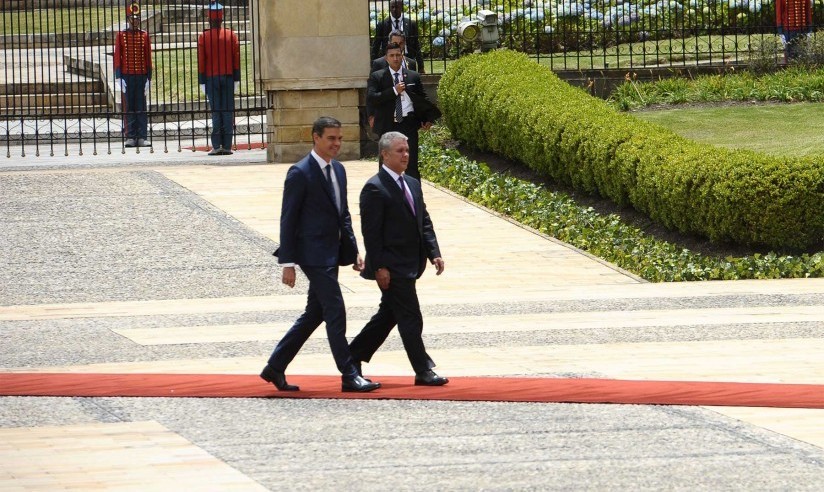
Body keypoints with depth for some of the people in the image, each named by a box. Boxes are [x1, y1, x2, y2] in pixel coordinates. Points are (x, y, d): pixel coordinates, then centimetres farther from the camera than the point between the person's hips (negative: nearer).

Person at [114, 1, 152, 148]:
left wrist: (149, 78, 1)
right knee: (128, 107, 0)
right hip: (127, 76, -1)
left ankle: (142, 137, 2)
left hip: (141, 76, 1)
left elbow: (148, 59, 7)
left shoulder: (144, 36, 7)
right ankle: (130, 137, 1)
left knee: (141, 108, 1)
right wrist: (119, 78, -7)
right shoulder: (121, 35, 2)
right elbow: (117, 58, 0)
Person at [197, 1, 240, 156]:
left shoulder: (203, 37, -4)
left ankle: (217, 146, -4)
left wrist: (202, 82, 0)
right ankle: (227, 146, 1)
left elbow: (201, 61, -4)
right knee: (228, 112, 2)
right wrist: (236, 79, 9)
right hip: (228, 78, 2)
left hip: (211, 78, -1)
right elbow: (236, 59, 3)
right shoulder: (231, 35, 2)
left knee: (216, 113, -1)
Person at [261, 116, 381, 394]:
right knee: (335, 312, -8)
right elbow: (288, 219, -12)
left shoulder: (338, 170, 13)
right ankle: (349, 376, -3)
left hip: (332, 254, 9)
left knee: (314, 314, 12)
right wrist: (288, 263, -14)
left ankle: (275, 367, 21)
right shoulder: (300, 173, -12)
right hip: (314, 254, -9)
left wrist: (353, 251, 13)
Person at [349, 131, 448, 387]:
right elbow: (371, 232, -16)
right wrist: (379, 267, -19)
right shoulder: (375, 188, -13)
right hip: (391, 267, -9)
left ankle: (354, 356, 28)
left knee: (388, 315, 16)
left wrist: (434, 253, 5)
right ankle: (423, 372, -1)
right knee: (410, 318, -6)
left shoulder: (412, 184, 14)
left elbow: (424, 222, 17)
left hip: (409, 266, 9)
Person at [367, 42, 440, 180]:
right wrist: (394, 91, -15)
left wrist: (428, 118, 2)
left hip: (409, 125, 1)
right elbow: (371, 98, -10)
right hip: (387, 126, -1)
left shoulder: (413, 76, 10)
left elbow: (423, 99, 17)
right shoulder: (376, 77, 4)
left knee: (412, 164, -2)